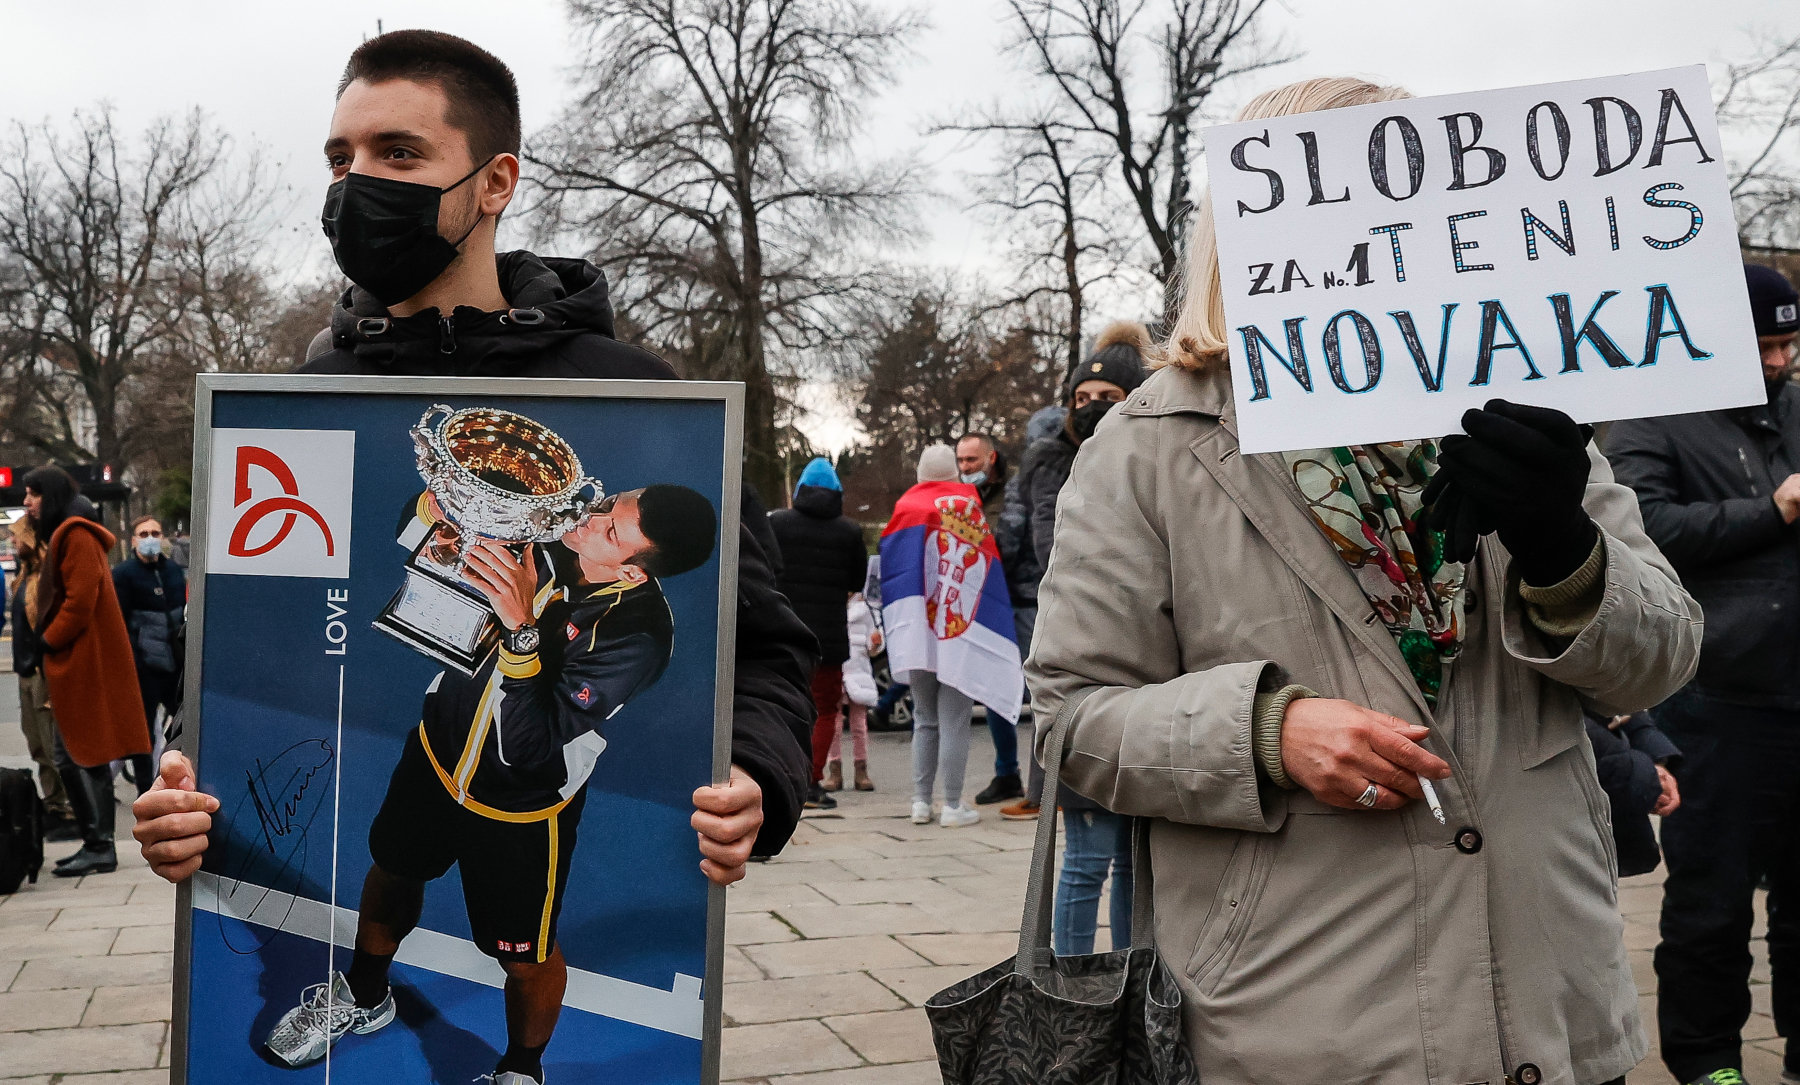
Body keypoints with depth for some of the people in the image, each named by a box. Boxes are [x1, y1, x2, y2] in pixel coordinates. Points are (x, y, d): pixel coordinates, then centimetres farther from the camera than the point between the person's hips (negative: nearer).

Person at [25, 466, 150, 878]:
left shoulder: (76, 536, -12)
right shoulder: (62, 538, 21)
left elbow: (81, 598, -21)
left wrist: (48, 642, -13)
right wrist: (48, 647, 12)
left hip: (84, 665, -10)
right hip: (73, 667, 10)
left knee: (80, 757, -8)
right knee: (75, 758, 12)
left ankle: (100, 849, -5)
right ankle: (96, 844, 16)